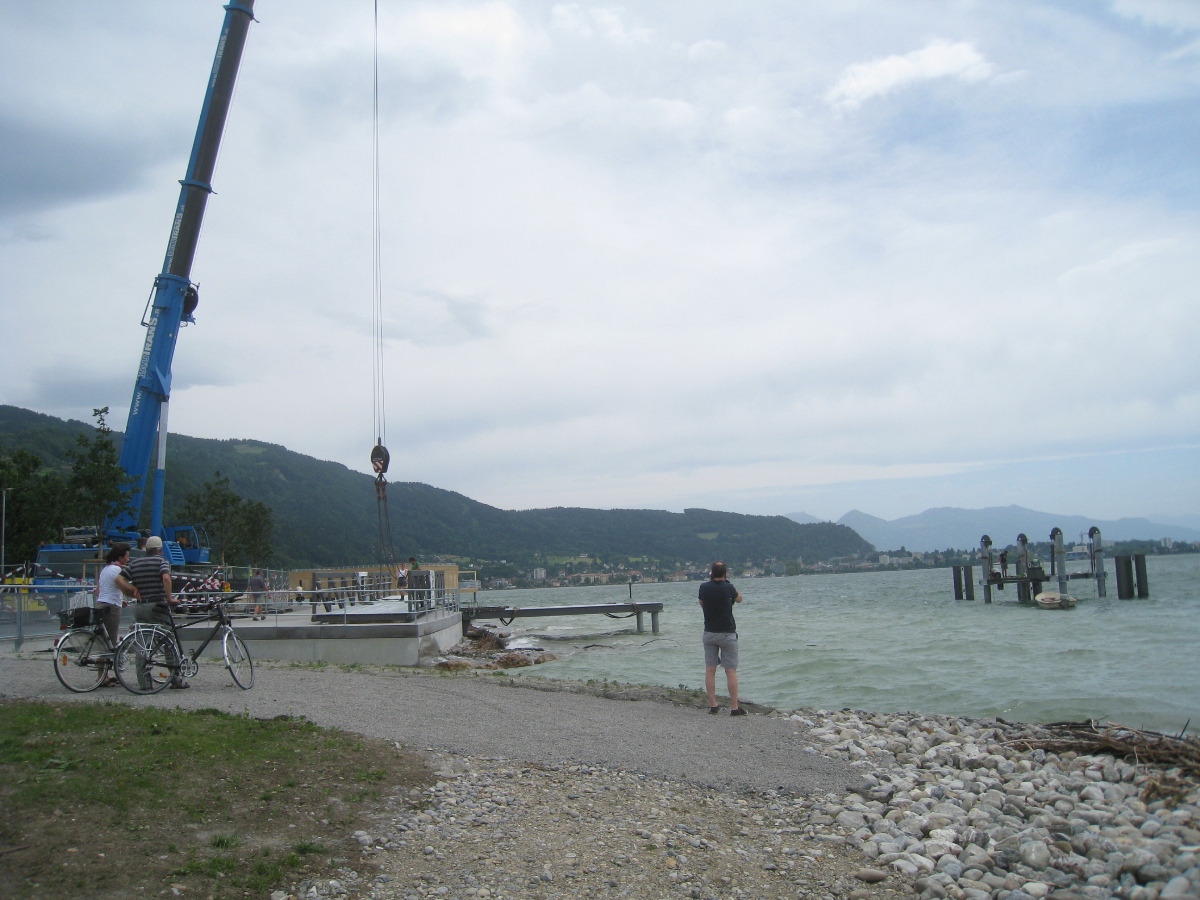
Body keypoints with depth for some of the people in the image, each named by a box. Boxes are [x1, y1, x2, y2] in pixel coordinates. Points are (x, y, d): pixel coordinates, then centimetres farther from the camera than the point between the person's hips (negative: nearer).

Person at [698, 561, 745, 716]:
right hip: (727, 634, -3)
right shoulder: (728, 588, -11)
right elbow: (739, 598, 10)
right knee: (731, 671, 0)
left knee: (710, 670, 6)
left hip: (709, 633, 3)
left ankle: (713, 706, 7)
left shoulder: (704, 587, -4)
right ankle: (734, 707, 0)